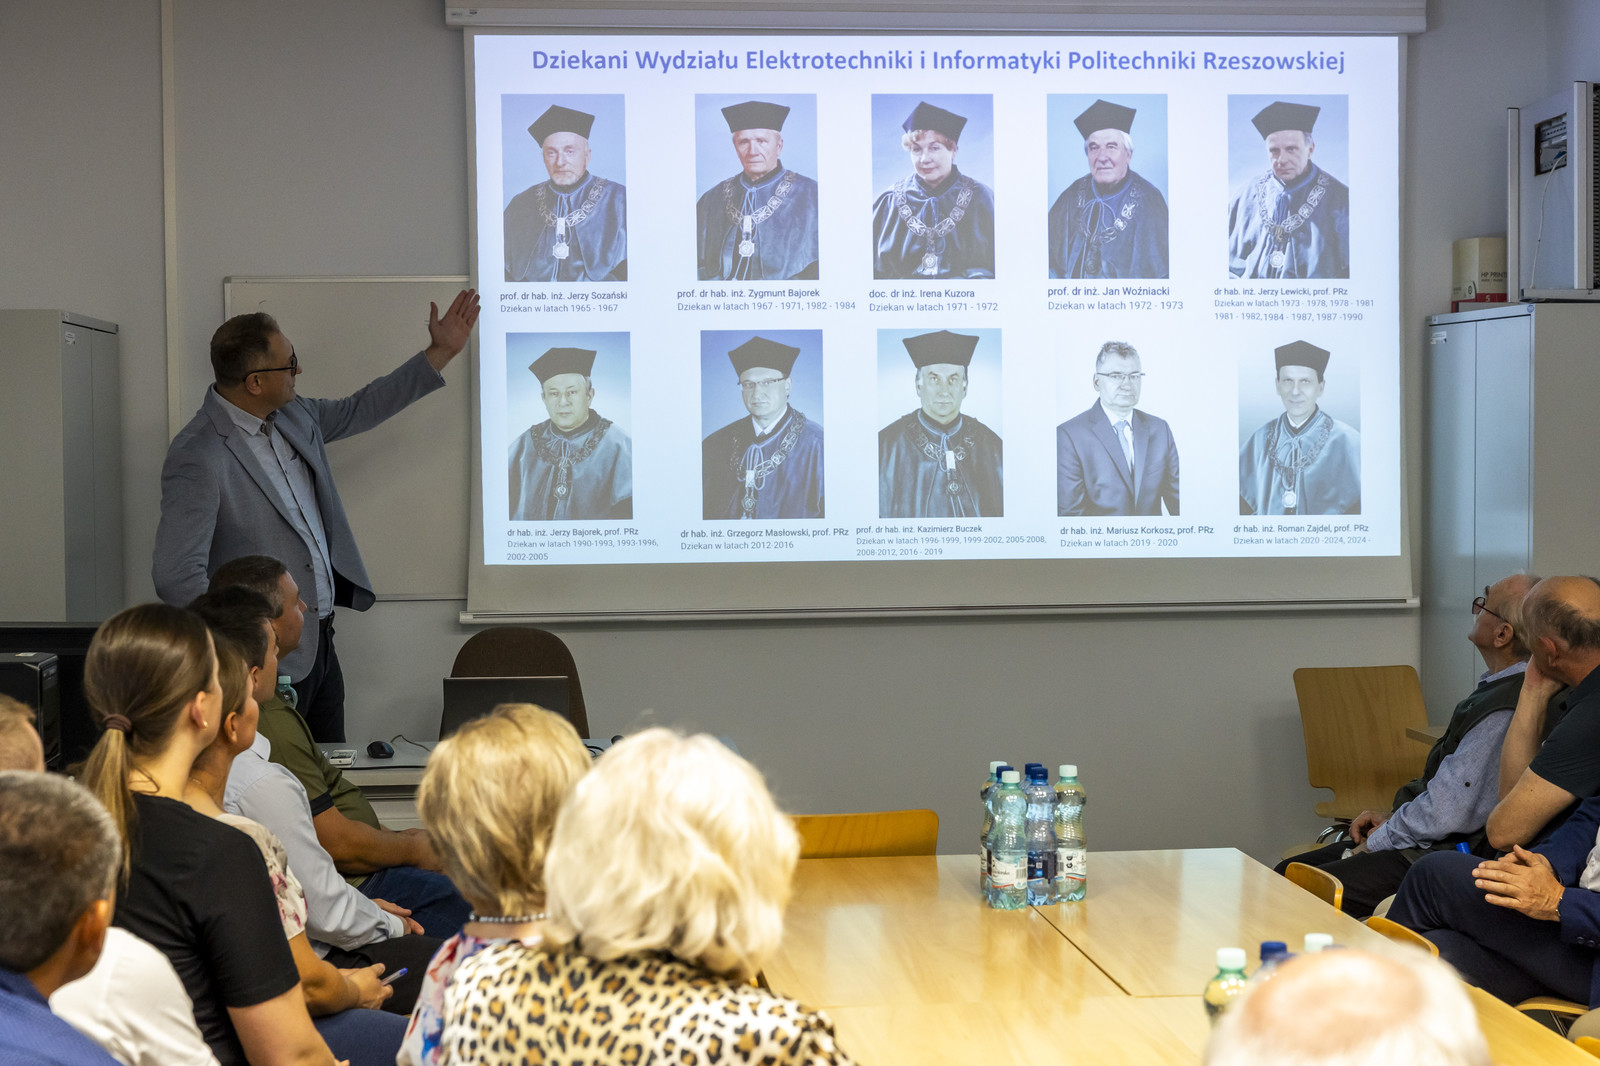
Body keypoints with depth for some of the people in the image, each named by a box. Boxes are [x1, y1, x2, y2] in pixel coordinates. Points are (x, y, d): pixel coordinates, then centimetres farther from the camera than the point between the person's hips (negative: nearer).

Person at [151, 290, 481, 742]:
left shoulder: (293, 417, 4)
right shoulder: (198, 458, -22)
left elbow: (358, 410, 22)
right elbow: (177, 577, -26)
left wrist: (440, 352, 21)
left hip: (319, 645, 8)